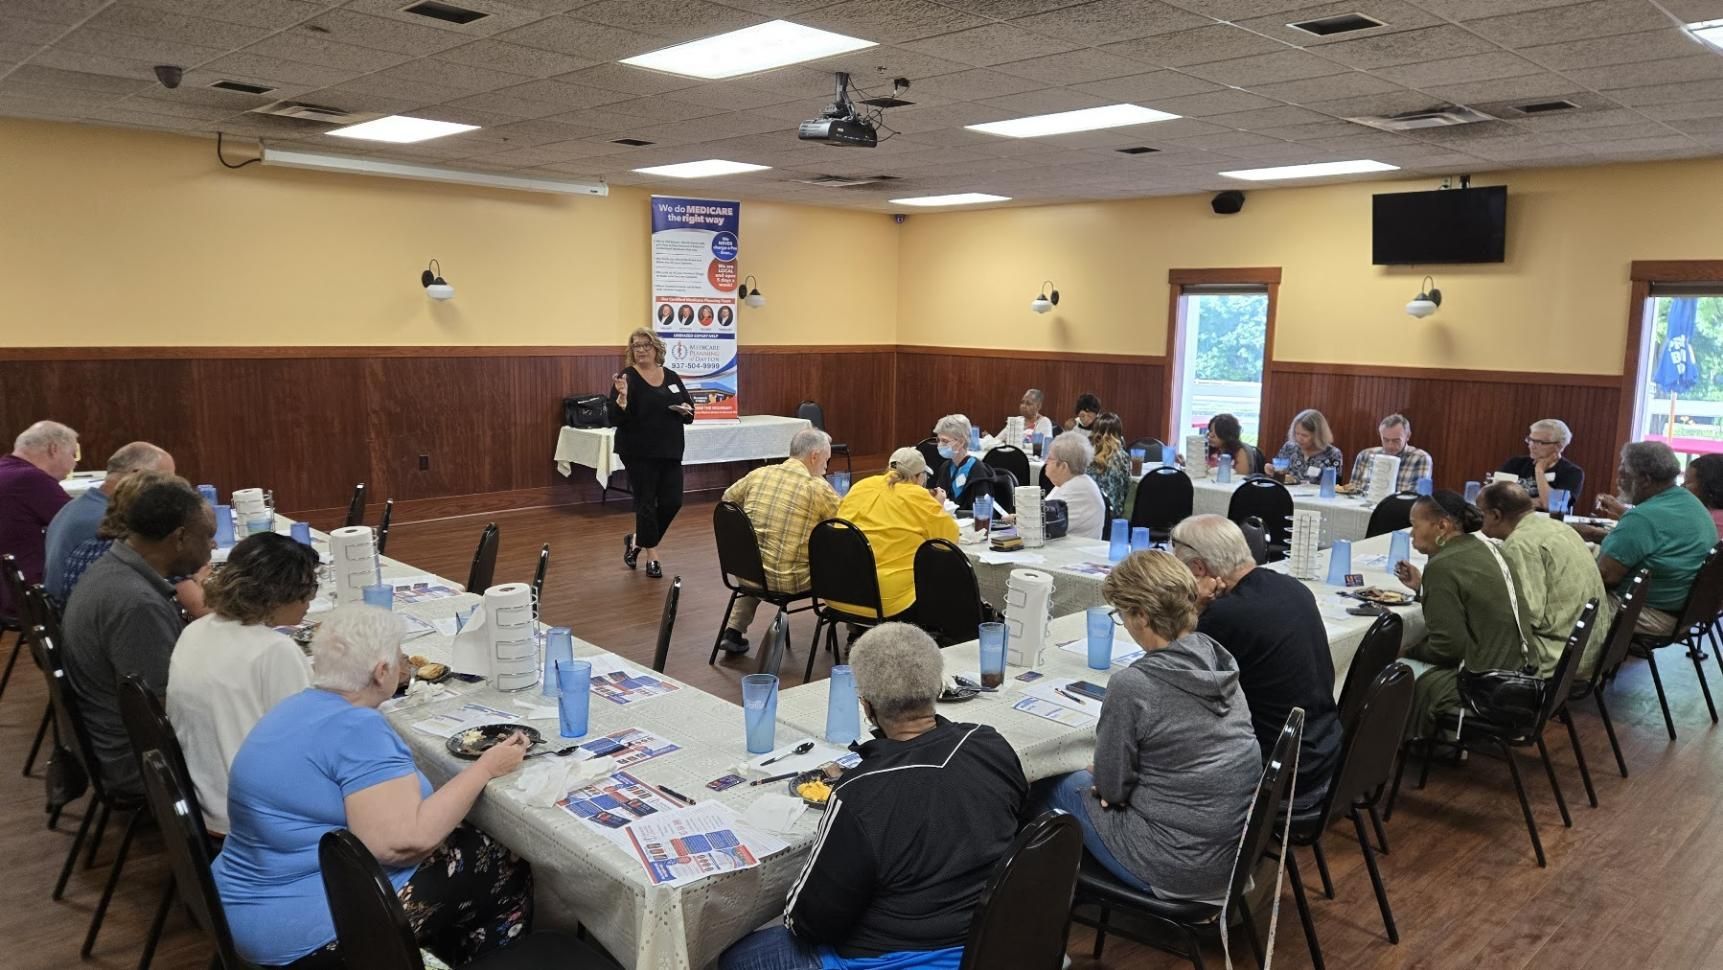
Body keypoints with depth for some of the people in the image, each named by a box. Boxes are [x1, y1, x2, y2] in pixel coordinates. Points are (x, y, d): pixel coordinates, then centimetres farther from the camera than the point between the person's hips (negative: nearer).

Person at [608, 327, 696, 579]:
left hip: (670, 451, 5)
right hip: (640, 453, -5)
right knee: (646, 503, 0)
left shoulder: (671, 377, 9)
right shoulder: (627, 378, -6)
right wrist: (622, 397, -30)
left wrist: (686, 410, -6)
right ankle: (652, 557, 14)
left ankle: (636, 540, 24)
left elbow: (689, 413, 16)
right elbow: (615, 419, -13)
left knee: (672, 502, 3)